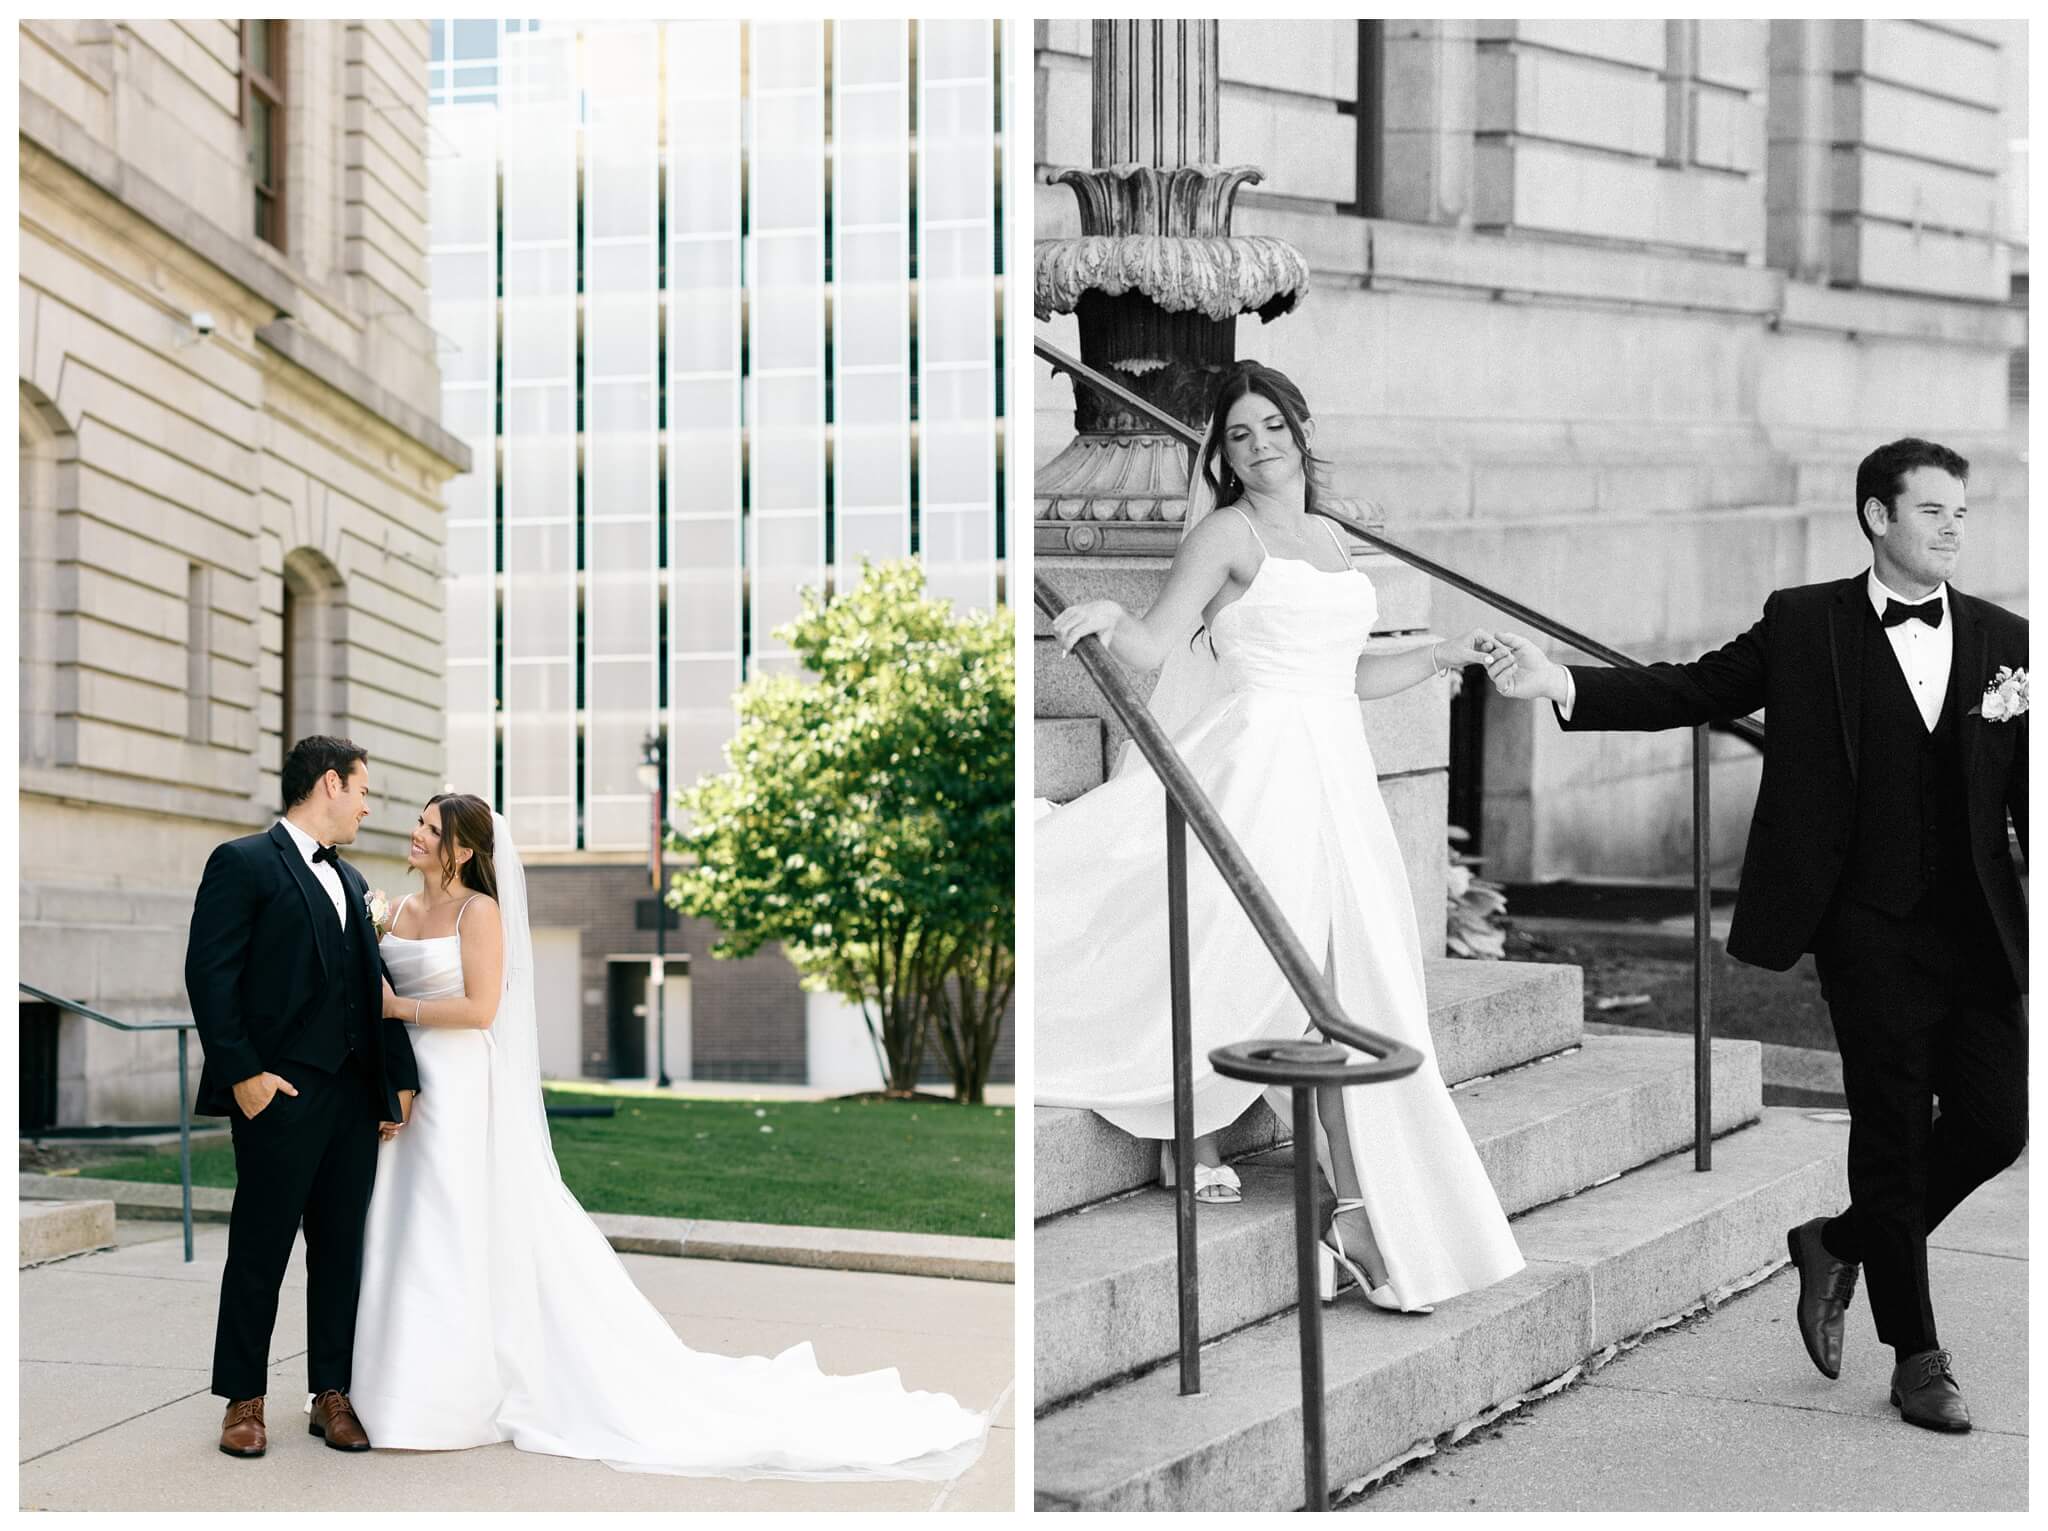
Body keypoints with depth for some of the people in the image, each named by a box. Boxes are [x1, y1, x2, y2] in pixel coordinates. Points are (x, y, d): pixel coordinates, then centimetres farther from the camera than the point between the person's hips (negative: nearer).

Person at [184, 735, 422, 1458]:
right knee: (259, 1253, 2)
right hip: (280, 1095, -7)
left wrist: (400, 1076, 8)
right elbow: (210, 974, -11)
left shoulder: (351, 881, 20)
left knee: (342, 1250, 9)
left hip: (353, 1096, 7)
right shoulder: (243, 862, -4)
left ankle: (332, 1394, 17)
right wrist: (241, 1073, -18)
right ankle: (244, 1400, 12)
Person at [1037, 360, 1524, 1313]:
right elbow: (1155, 648, -11)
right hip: (1261, 764, -6)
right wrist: (1108, 621, -30)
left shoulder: (1329, 540, 18)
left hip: (1338, 779, 6)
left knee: (1348, 990, 2)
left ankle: (1358, 1210, 5)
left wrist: (1445, 655, 22)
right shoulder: (1227, 531, -1)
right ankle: (1200, 1140, 13)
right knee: (1239, 965, -9)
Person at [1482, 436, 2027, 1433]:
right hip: (1869, 928, -3)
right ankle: (1917, 1358, 16)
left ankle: (1840, 1243, 29)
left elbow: (2027, 798, 10)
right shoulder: (1804, 625, 2)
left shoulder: (2003, 640, 9)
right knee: (1891, 1129, 1)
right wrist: (1564, 685, -12)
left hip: (1980, 930, 4)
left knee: (1994, 1125, 3)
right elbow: (1691, 691, 1)